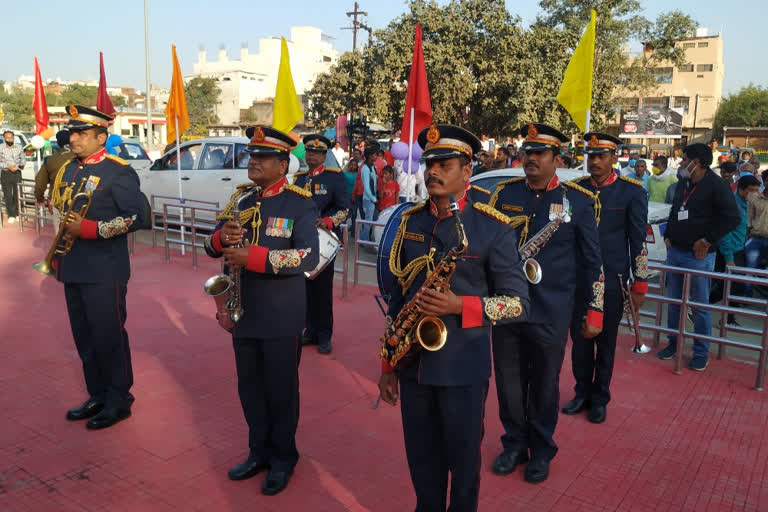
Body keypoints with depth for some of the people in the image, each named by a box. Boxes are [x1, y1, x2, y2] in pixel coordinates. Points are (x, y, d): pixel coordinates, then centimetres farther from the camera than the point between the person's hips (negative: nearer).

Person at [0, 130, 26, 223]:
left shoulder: (19, 147, 2)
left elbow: (22, 159, 15)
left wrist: (21, 165, 0)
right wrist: (8, 166, -16)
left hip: (17, 173, 2)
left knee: (17, 195, 7)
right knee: (8, 196, 1)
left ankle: (17, 214, 19)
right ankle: (11, 215, 10)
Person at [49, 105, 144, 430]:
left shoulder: (118, 172, -8)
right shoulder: (67, 171, 15)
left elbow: (136, 217, -16)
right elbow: (56, 213, 24)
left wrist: (88, 228, -20)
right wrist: (57, 256, 16)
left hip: (105, 273, -7)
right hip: (73, 270, 7)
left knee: (108, 338, 1)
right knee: (84, 338, 14)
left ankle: (119, 400, 16)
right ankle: (98, 395, 28)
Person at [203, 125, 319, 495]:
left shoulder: (300, 203, -10)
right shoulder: (240, 197, 8)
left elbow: (309, 256, -22)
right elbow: (213, 247, 9)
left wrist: (253, 257, -28)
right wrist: (221, 237, -16)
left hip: (281, 317, -5)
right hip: (243, 312, 6)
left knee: (280, 389, 8)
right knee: (250, 388, 16)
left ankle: (283, 457, 27)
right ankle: (259, 451, 35)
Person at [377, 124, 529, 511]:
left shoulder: (494, 228, -8)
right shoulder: (410, 221, 5)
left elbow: (518, 303, -8)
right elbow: (398, 294, 10)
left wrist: (460, 305, -24)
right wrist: (387, 363, 10)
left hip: (463, 364, -4)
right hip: (413, 360, 4)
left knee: (462, 460, 13)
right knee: (421, 461, 18)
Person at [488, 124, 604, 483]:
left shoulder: (578, 200, -4)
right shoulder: (504, 193, 2)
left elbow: (593, 261, 0)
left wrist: (594, 311, -1)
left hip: (550, 313, -2)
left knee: (544, 385, 13)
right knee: (509, 383, 13)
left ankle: (541, 450, 34)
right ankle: (514, 444, 35)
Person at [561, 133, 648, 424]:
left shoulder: (632, 192, -5)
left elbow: (638, 241, -4)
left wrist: (639, 284, -5)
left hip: (611, 280, -2)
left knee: (605, 342, 10)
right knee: (579, 338, 11)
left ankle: (599, 399, 27)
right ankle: (582, 393, 29)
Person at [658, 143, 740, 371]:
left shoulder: (716, 185, -12)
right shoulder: (683, 183, 11)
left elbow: (732, 218, -15)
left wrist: (707, 241, -15)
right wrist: (668, 236, 12)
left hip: (698, 256, -7)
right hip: (675, 251, 7)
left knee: (700, 305, 3)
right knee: (673, 301, 14)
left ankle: (701, 352, 15)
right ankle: (672, 343, 28)